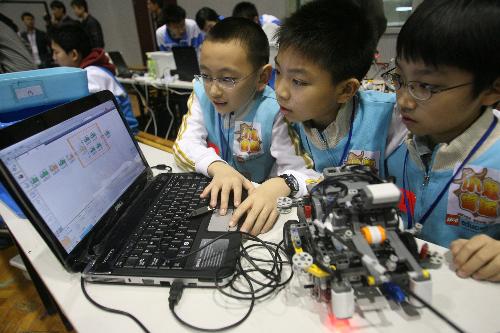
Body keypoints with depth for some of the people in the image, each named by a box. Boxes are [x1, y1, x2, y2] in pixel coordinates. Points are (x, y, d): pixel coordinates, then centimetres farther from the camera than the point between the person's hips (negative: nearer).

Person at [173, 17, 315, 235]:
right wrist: (218, 167, -33)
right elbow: (184, 145, -14)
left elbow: (299, 169, -25)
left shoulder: (274, 112, -21)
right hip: (212, 196, 2)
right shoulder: (202, 94, -8)